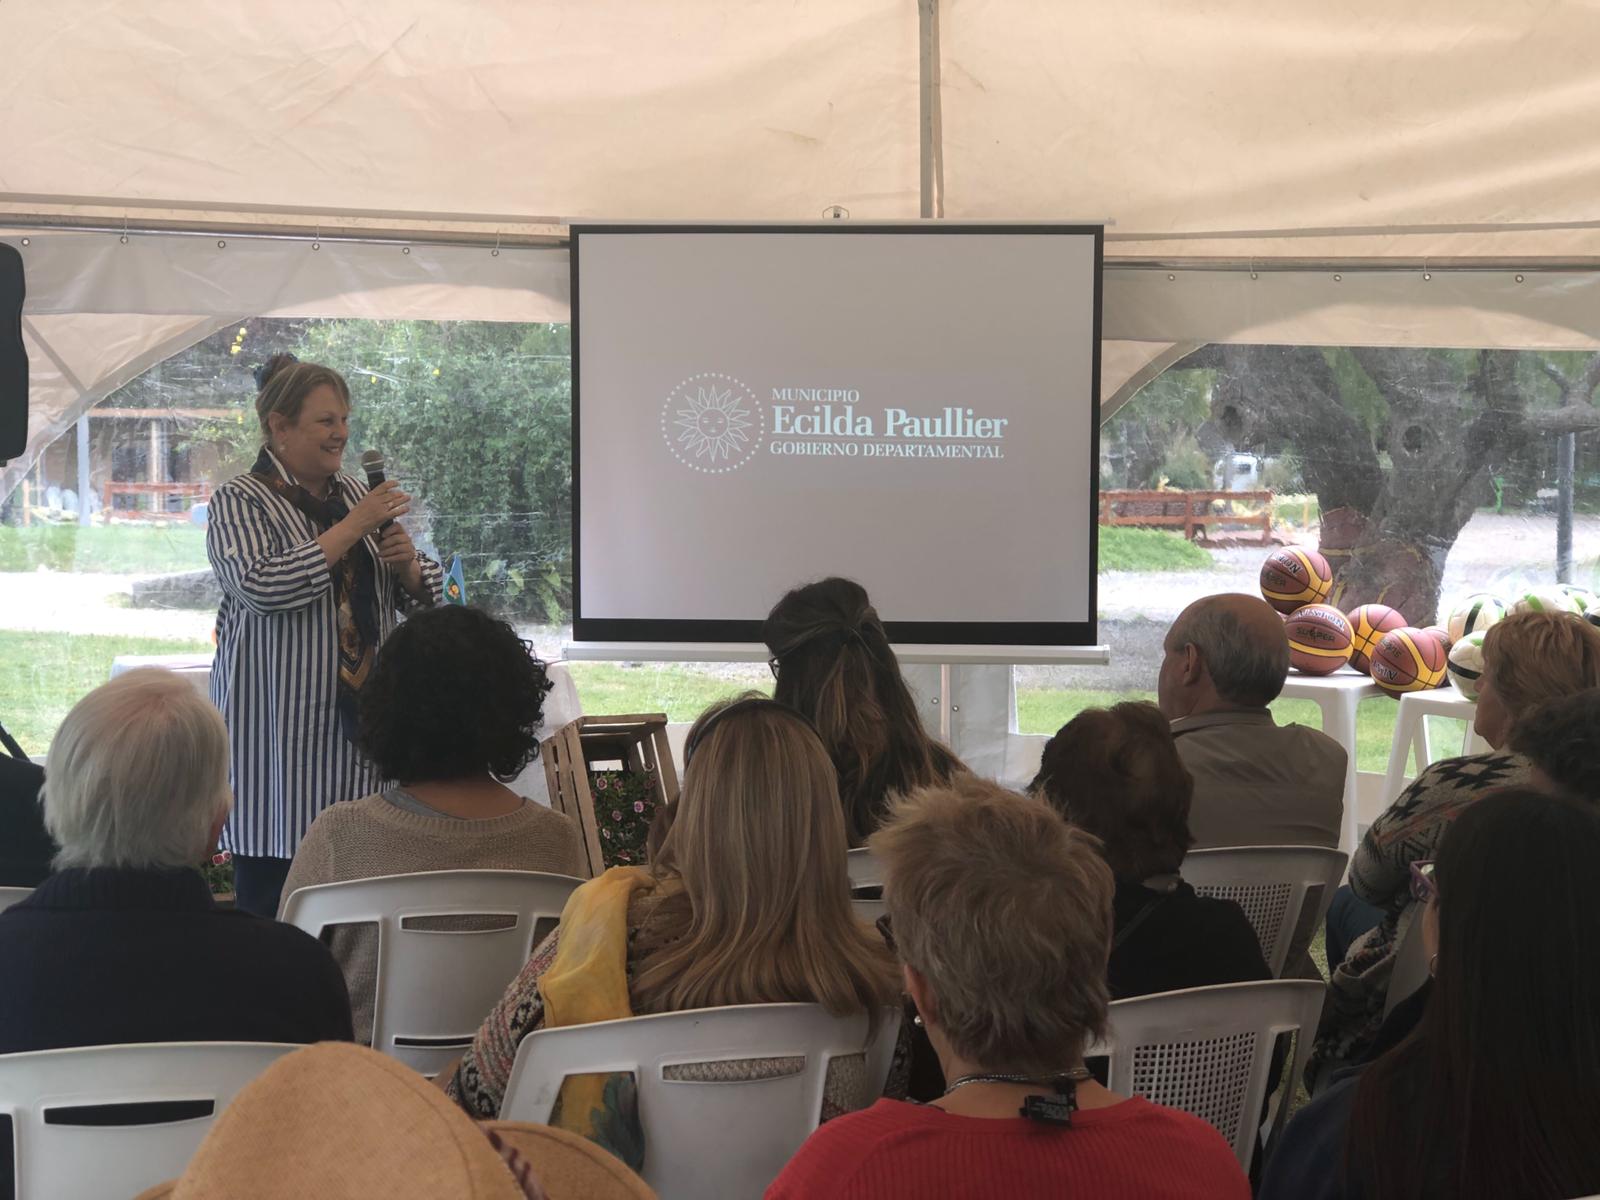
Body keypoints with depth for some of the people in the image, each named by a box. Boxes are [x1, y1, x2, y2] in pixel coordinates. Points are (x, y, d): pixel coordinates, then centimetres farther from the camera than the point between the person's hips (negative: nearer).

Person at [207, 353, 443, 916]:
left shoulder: (358, 494, 16)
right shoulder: (241, 501, -2)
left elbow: (421, 595, 20)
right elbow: (264, 587, -20)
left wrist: (407, 560, -4)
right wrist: (355, 525, -18)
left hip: (358, 711, 5)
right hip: (280, 718, -5)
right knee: (270, 885, -5)